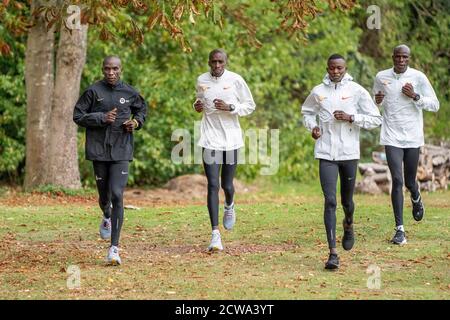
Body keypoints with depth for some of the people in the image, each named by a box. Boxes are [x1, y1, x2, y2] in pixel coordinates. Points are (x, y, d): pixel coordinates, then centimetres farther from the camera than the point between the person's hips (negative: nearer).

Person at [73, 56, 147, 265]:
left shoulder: (129, 93, 3)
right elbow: (78, 116, -1)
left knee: (117, 196, -13)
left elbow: (142, 109, 21)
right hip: (99, 150, 1)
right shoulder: (93, 91, -1)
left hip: (121, 152, -1)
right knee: (104, 195, 13)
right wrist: (101, 118, -14)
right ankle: (107, 217, 52)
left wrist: (136, 122, 0)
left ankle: (114, 248, -12)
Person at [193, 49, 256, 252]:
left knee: (227, 185, 6)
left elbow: (250, 106, 2)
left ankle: (229, 206, 44)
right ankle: (215, 234, -8)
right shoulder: (201, 81, 4)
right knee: (212, 185, -8)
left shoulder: (235, 80, -4)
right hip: (210, 139, 1)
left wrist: (230, 107, -15)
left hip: (231, 139, -1)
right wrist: (197, 106, 0)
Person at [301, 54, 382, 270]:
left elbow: (376, 119, -1)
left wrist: (351, 117, -14)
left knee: (347, 201, 14)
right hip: (326, 154, 0)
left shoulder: (357, 91, -2)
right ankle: (333, 253, -12)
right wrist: (312, 127, 3)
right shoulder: (318, 92, 4)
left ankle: (349, 226, 50)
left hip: (349, 153, 0)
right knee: (330, 201, -10)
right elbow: (306, 111, 23)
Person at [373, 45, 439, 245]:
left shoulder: (418, 78, -3)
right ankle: (400, 229, -8)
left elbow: (435, 105, -2)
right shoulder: (381, 77, 3)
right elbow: (375, 104, 17)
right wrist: (377, 101, -7)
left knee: (410, 182, 11)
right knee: (397, 181, -11)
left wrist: (415, 96, -16)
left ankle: (416, 199, 48)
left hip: (413, 138, 0)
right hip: (392, 138, 0)